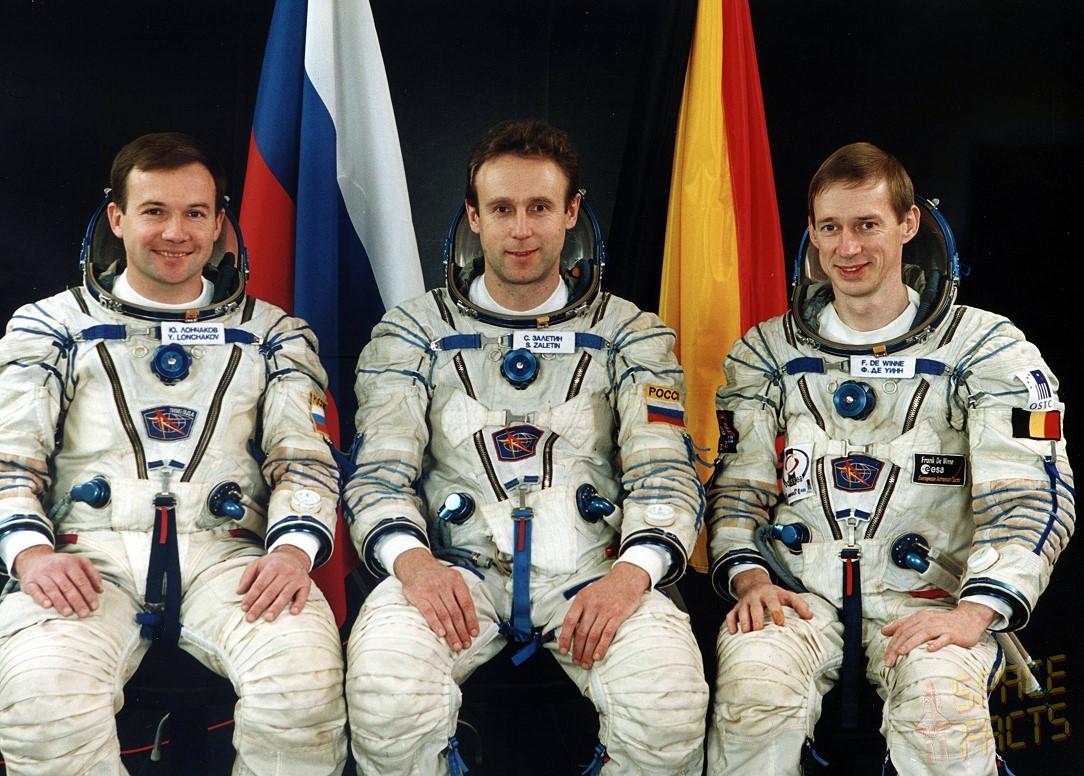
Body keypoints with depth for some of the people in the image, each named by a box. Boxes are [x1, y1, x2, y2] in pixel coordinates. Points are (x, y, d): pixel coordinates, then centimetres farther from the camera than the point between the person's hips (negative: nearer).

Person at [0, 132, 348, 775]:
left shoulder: (272, 333, 20)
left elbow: (305, 457, 10)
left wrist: (295, 547, -11)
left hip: (226, 554, 0)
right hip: (87, 554, 0)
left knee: (305, 682, -32)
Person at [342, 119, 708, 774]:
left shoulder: (630, 334, 12)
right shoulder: (416, 332, 12)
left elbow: (665, 474, 3)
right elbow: (380, 473, 5)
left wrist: (632, 570, -19)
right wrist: (410, 558, -18)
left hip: (588, 569, 0)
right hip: (456, 570, 0)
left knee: (670, 698, -30)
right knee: (384, 689, -32)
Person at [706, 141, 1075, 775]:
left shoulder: (987, 347, 4)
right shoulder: (768, 353, 12)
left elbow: (1033, 492, -5)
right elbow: (738, 483, 12)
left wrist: (976, 612, -20)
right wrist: (749, 577, -8)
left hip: (928, 591, -1)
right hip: (796, 591, 2)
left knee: (942, 702, -34)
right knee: (754, 688, -30)